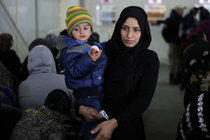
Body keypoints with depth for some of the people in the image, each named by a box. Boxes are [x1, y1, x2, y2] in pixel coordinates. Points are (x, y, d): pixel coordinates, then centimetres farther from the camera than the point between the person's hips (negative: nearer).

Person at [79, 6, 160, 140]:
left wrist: (114, 122, -30)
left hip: (129, 125, -2)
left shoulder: (150, 59, -10)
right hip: (98, 123, 2)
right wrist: (81, 107, -19)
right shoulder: (106, 52, -5)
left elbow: (144, 98, -19)